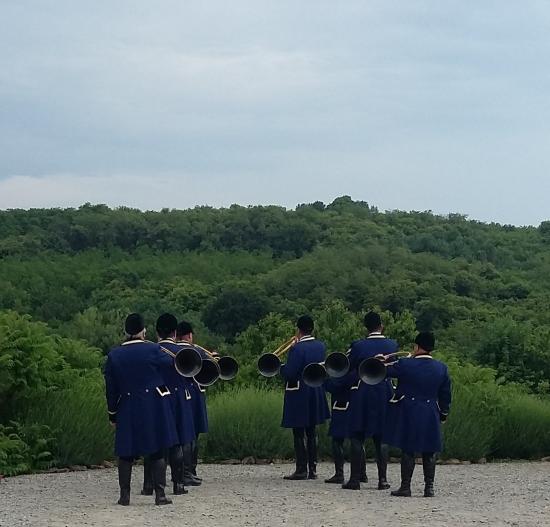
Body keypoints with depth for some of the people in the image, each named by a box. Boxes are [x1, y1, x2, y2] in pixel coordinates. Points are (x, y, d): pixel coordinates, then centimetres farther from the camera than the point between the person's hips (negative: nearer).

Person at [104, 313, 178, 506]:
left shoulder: (114, 355, 1)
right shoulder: (153, 349, -7)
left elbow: (110, 389, 5)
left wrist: (113, 415, 11)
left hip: (127, 410, 2)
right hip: (155, 408, -2)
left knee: (126, 453, 9)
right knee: (157, 452, 4)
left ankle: (125, 495, 7)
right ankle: (160, 494, 2)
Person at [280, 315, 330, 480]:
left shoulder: (297, 349, -17)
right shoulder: (320, 346, 4)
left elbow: (289, 374, -20)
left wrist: (280, 367, 2)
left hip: (299, 396, -7)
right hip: (316, 394, 7)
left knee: (299, 433, -2)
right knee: (312, 432, 12)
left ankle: (301, 470, -2)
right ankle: (312, 469, 12)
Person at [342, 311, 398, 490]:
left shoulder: (358, 346, -9)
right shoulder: (392, 345, -1)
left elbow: (348, 371, -1)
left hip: (361, 396, -3)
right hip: (384, 394, 3)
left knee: (357, 437, 3)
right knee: (381, 438, 9)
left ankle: (355, 479, 1)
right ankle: (382, 479, 5)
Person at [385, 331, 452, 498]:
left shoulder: (405, 364, -11)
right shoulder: (441, 368, 1)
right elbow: (445, 395, 7)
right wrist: (443, 415, 18)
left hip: (407, 415, -2)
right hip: (430, 416, 2)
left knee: (407, 451, 3)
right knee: (429, 452, 8)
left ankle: (405, 486, 4)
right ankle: (429, 487, 7)